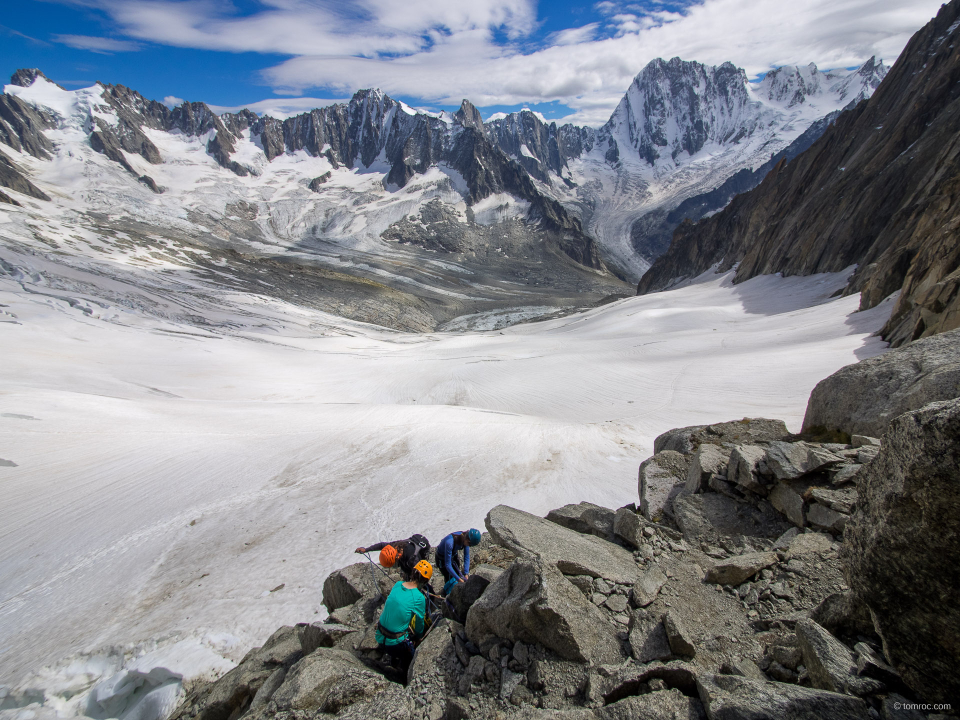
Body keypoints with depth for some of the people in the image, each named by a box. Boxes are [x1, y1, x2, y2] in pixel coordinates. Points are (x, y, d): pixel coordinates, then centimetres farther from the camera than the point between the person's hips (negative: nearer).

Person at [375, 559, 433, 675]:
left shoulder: (398, 584, -5)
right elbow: (419, 624, -5)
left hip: (380, 638, 6)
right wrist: (417, 636, 16)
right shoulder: (419, 598, -21)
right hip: (394, 644, -6)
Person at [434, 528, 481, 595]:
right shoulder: (450, 542, -43)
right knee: (450, 580, -1)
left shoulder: (465, 539, -24)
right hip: (442, 559, -5)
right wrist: (459, 579, -34)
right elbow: (447, 565, -36)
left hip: (454, 555, 5)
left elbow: (467, 557, -14)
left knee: (457, 574, 10)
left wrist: (466, 574, -23)